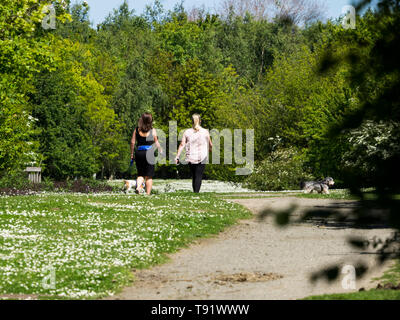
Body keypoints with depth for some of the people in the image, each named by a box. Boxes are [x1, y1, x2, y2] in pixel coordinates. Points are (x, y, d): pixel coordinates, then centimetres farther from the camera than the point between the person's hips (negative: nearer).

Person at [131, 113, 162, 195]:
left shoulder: (137, 130, 2)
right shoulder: (152, 130, -4)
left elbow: (132, 142, 1)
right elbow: (156, 143, 2)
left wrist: (131, 154, 9)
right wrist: (161, 151, 19)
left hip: (139, 153, 2)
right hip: (149, 153, -2)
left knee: (140, 174, 13)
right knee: (149, 176, 6)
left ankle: (138, 187, -12)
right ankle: (148, 193, 4)